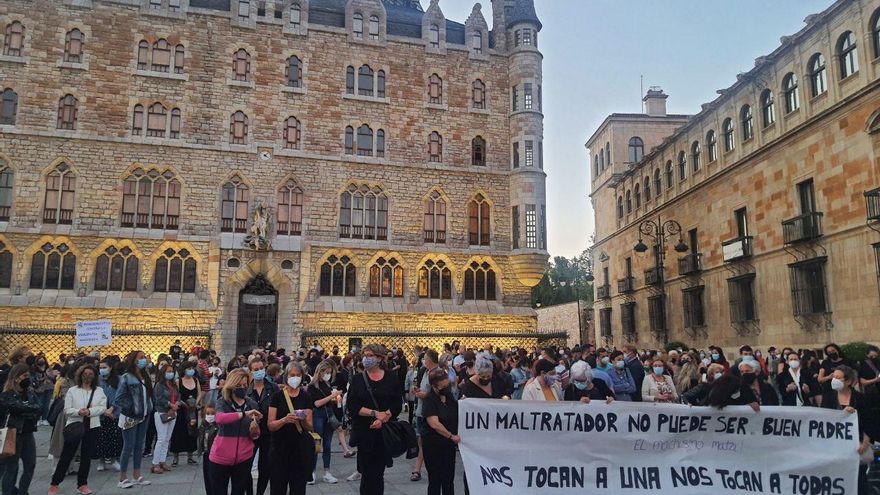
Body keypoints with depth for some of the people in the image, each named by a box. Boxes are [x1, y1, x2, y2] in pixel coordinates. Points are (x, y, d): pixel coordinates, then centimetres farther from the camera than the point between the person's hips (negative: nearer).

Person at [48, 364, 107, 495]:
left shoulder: (99, 391, 5)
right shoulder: (72, 391, 0)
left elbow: (102, 407, -3)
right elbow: (67, 410, -5)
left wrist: (90, 411, -20)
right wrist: (78, 412, -23)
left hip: (92, 427, 2)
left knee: (87, 456, 9)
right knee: (66, 455, 2)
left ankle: (82, 484, 19)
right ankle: (54, 483, 16)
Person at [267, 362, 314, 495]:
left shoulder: (306, 397, 4)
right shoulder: (278, 396, -1)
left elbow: (309, 427, 2)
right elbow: (270, 425, -6)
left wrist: (303, 420, -18)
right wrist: (284, 420, -23)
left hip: (301, 448, 1)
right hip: (280, 447, -1)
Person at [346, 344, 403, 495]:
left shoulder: (391, 378, 2)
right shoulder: (357, 380, 3)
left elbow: (398, 404, -1)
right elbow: (352, 407, -6)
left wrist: (383, 418, -16)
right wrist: (375, 413, -15)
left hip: (385, 430, 0)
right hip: (364, 431, 0)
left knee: (379, 470, 6)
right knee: (367, 471, 3)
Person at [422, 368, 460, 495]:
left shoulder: (449, 396, 6)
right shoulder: (429, 399, -13)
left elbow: (457, 416, 24)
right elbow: (434, 423, -22)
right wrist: (451, 436, -16)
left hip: (449, 445, 6)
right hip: (433, 445, -6)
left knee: (449, 480, 10)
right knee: (435, 480, 5)